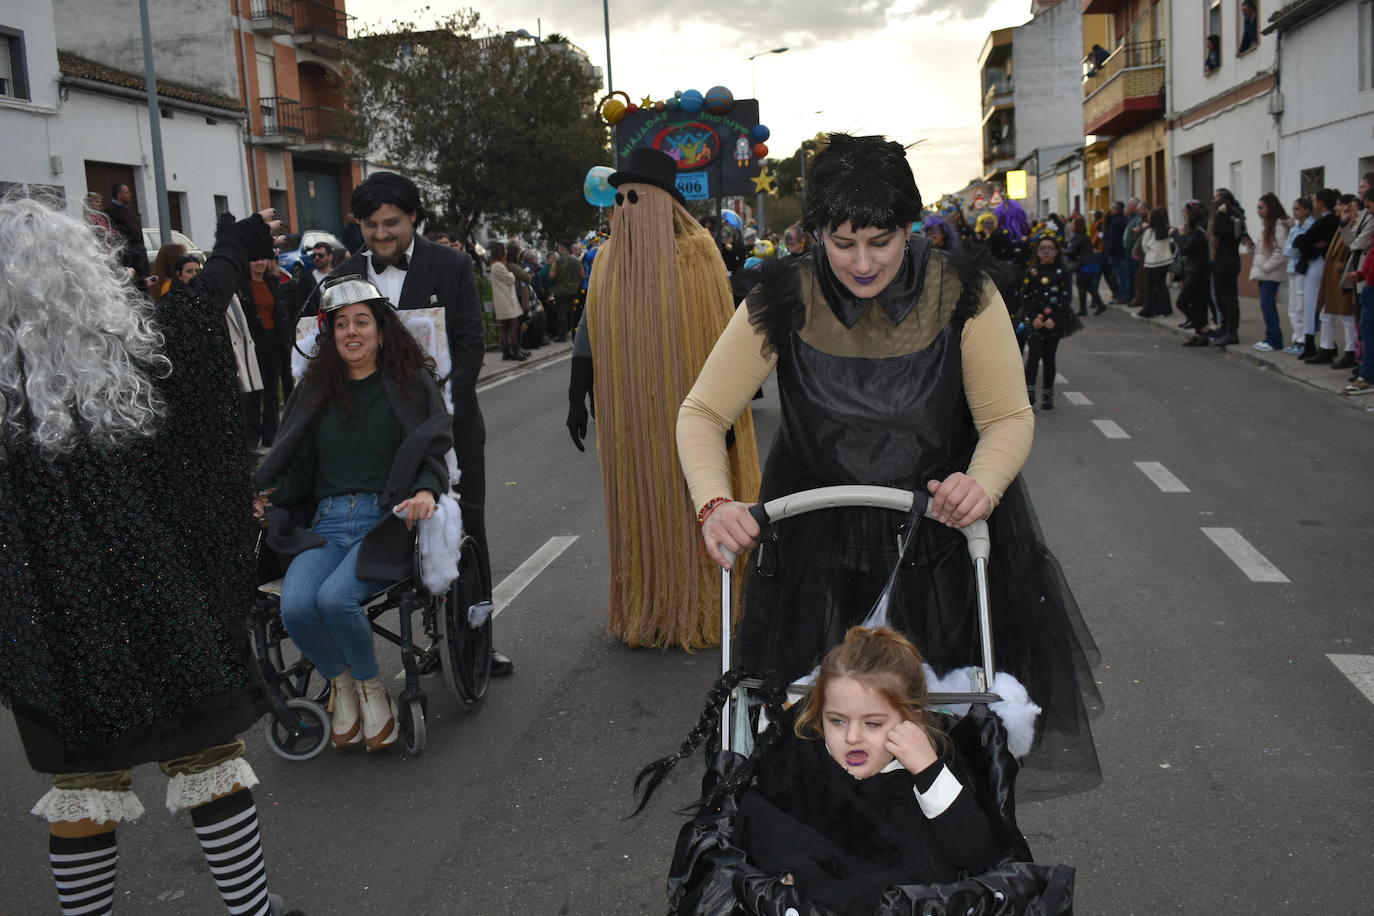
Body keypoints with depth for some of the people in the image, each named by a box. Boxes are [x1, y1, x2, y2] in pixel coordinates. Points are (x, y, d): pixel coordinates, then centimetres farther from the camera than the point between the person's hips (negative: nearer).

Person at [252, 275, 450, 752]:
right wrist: (263, 497, -2)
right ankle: (340, 682, 5)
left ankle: (371, 686, -1)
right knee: (295, 606, -25)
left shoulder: (410, 381, 9)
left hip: (388, 519, -3)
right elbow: (294, 465, 17)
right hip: (325, 524, 4)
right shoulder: (314, 389, 20)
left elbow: (433, 448, 0)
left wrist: (427, 491, -21)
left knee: (335, 597, -30)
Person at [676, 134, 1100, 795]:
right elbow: (703, 413, -8)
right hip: (817, 541, 0)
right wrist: (714, 504, -26)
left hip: (941, 529, 0)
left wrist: (983, 484, -31)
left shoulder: (962, 293, -14)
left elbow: (1010, 417, -9)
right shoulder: (784, 303, -14)